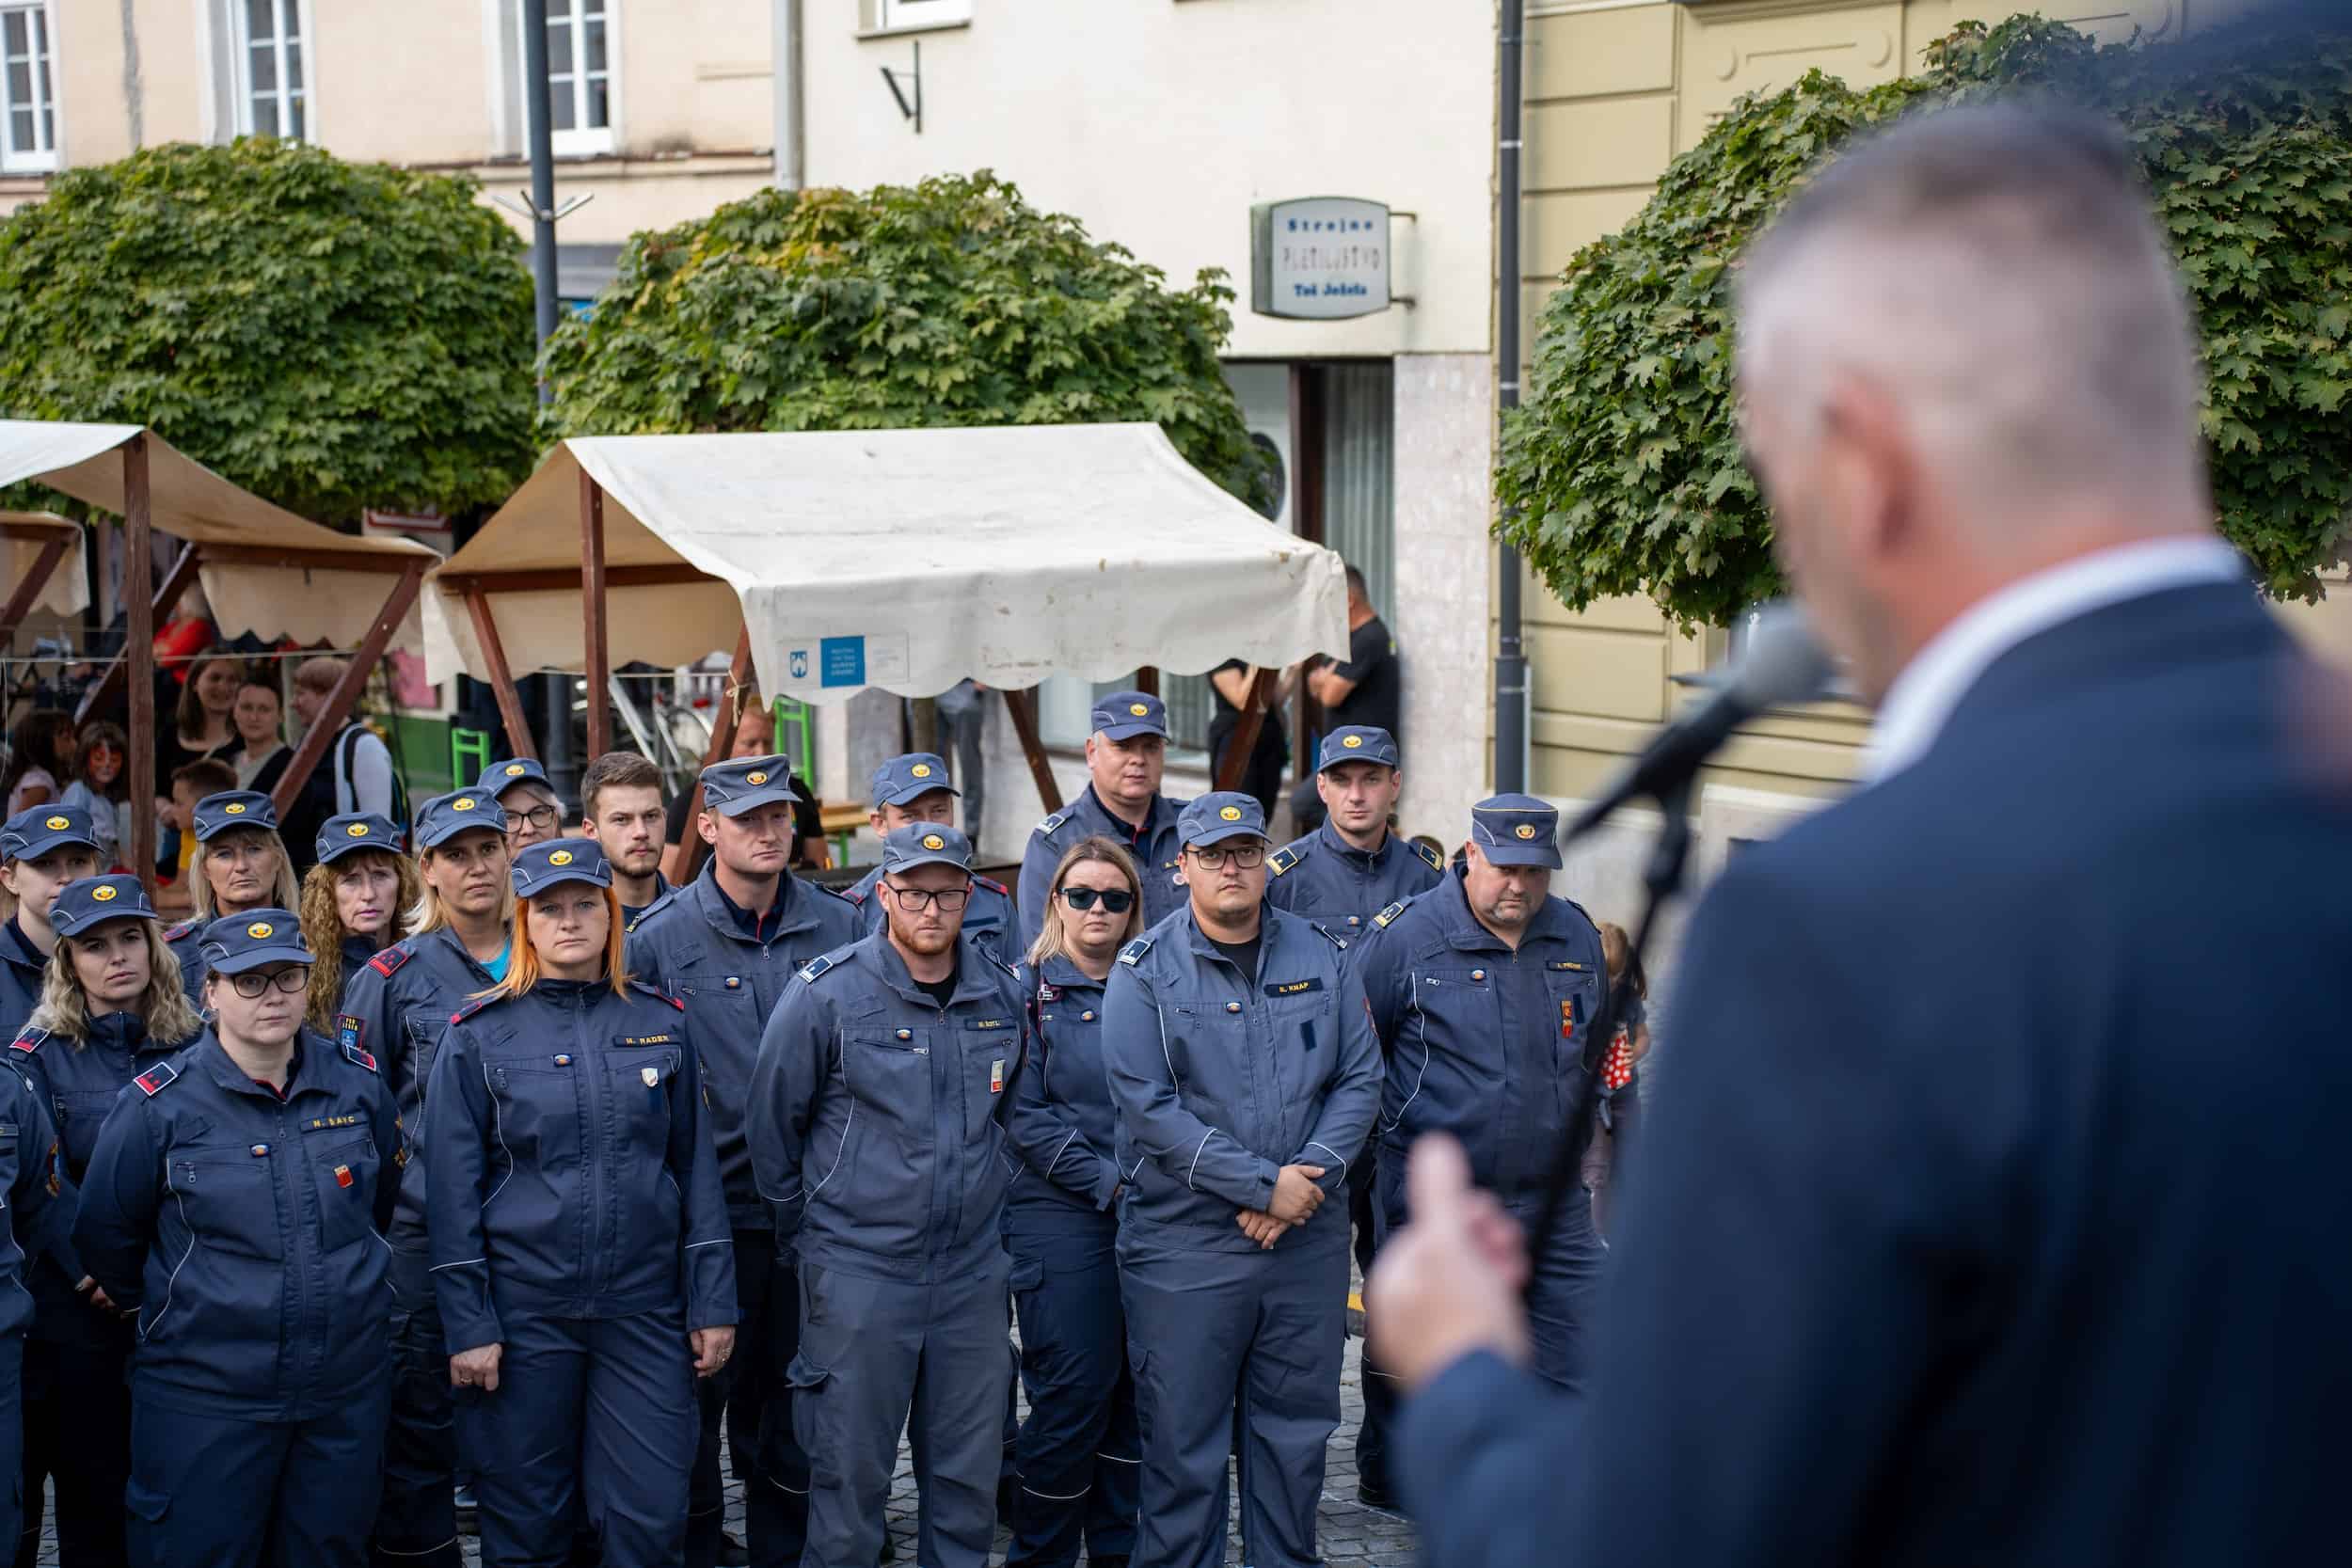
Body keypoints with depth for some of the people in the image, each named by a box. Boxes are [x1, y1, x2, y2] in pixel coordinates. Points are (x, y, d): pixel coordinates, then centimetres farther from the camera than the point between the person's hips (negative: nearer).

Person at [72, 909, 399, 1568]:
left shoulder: (358, 1082, 0)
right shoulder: (160, 1103, -9)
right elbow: (104, 1235, 3)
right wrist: (168, 1306, 12)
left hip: (348, 1389, 3)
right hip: (205, 1396, -3)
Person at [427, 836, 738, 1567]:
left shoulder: (661, 1023, 6)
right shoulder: (478, 1035, -1)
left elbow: (696, 1167, 6)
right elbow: (454, 1190, -2)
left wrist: (713, 1303, 2)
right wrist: (467, 1325, -6)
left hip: (645, 1307, 1)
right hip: (524, 1309, -1)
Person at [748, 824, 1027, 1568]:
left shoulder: (1001, 992, 3)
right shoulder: (827, 991, -11)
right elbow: (771, 1123, -1)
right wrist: (808, 1222, 5)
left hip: (973, 1269, 4)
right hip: (857, 1274, -4)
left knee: (970, 1476, 11)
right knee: (850, 1475, 3)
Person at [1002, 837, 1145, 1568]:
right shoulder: (1028, 991, 1)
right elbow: (1025, 1115, -7)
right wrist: (1108, 1182, -14)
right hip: (1063, 1214, -4)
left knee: (1138, 1390, 7)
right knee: (1073, 1392, -5)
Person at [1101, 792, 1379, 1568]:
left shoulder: (1321, 954, 6)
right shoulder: (1145, 971, -5)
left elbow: (1360, 1077, 4)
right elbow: (1148, 1105, -13)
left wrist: (1311, 1178, -12)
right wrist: (1264, 1183, -17)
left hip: (1309, 1240, 4)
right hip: (1184, 1240, -3)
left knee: (1296, 1427, 14)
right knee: (1184, 1437, 3)